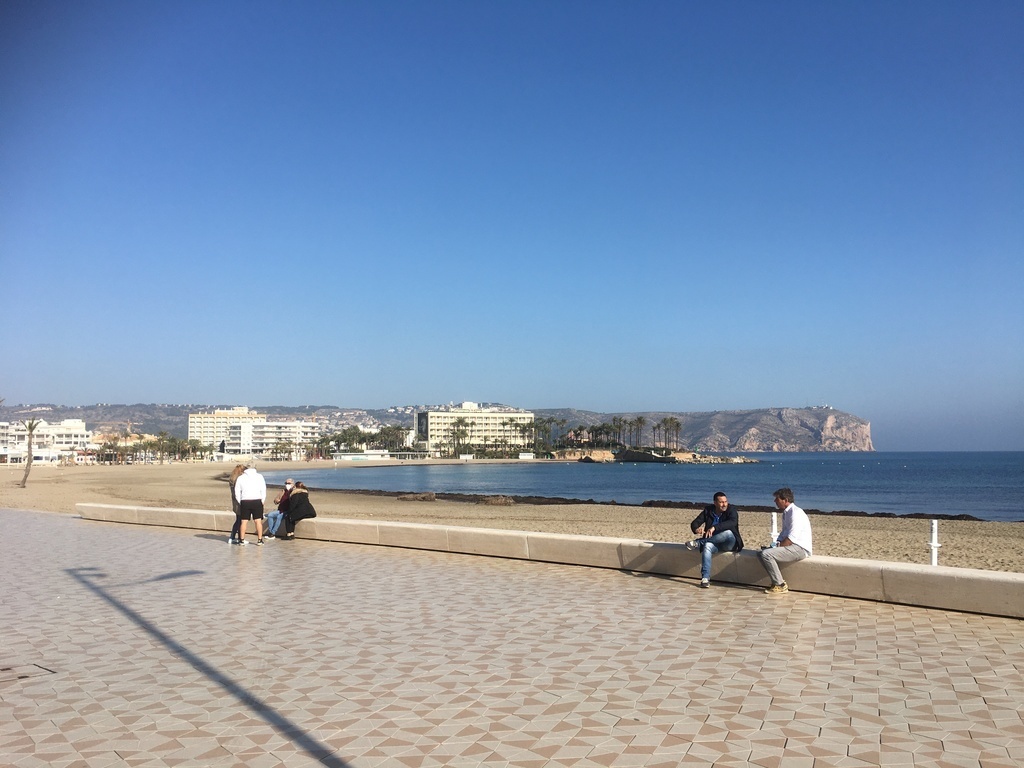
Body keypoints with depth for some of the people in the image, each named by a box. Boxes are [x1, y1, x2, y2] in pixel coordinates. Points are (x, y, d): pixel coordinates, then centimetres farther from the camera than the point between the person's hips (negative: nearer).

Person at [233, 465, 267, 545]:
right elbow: (263, 490, 1)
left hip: (245, 501, 1)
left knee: (244, 521, 7)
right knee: (258, 521, 2)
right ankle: (259, 540, 2)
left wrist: (240, 503, 11)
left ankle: (242, 540, 10)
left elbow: (237, 492, 6)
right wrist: (262, 501, 8)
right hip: (257, 501, -1)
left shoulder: (240, 478, 8)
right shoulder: (259, 476, 4)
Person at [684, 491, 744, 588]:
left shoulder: (731, 510, -8)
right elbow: (694, 523, -2)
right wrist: (696, 529, -28)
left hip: (729, 544, -2)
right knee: (707, 546, -33)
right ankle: (705, 578, -36)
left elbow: (732, 523, -30)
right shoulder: (708, 510, 2)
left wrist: (714, 527, -42)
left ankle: (698, 543, -25)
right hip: (714, 543, 2)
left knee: (728, 533, -36)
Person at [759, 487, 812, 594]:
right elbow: (783, 534, 21)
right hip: (792, 546, 10)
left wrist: (777, 547, -15)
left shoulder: (796, 513, -17)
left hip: (800, 549, -10)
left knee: (766, 554, -21)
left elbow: (791, 538, -23)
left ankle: (780, 585, -10)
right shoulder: (786, 513, 15)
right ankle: (778, 581, 6)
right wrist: (775, 545, 4)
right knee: (763, 552, 6)